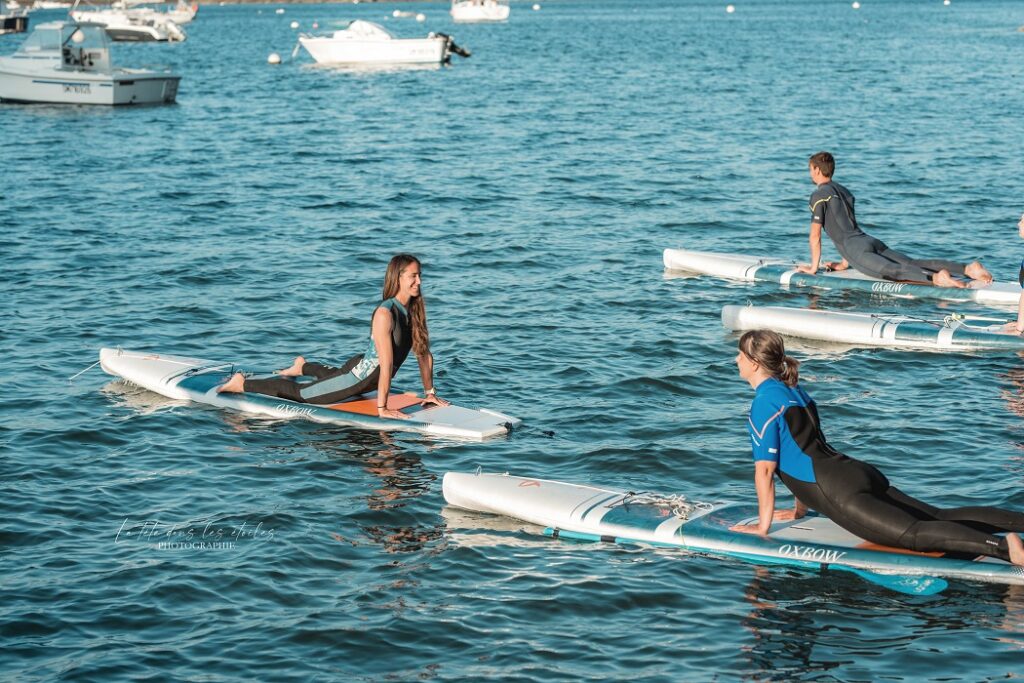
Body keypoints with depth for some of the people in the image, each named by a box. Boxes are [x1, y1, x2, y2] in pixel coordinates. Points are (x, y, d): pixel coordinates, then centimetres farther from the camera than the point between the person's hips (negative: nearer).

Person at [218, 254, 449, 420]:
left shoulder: (415, 311, -6)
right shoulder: (385, 313, -32)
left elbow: (424, 354, 3)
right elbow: (386, 364, -33)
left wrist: (429, 392, 5)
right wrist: (381, 408, -33)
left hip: (368, 377, 8)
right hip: (358, 378, -8)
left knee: (336, 375, 40)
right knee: (300, 393, 8)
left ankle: (302, 366, 66)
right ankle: (241, 383, 21)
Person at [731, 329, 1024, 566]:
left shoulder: (764, 402, -5)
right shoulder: (793, 390, 24)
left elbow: (765, 469, -6)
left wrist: (763, 525, 2)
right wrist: (801, 508, 36)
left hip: (841, 492, -9)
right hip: (859, 472, 9)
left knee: (915, 534, -22)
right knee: (940, 517, 4)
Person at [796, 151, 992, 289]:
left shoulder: (819, 195, 5)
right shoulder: (844, 191, 31)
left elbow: (815, 236, 1)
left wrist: (814, 267, 10)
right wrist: (844, 264, 41)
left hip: (857, 248, -7)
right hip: (871, 241, 8)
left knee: (893, 271, -28)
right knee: (913, 264, -6)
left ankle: (936, 278, -53)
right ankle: (967, 269, -22)